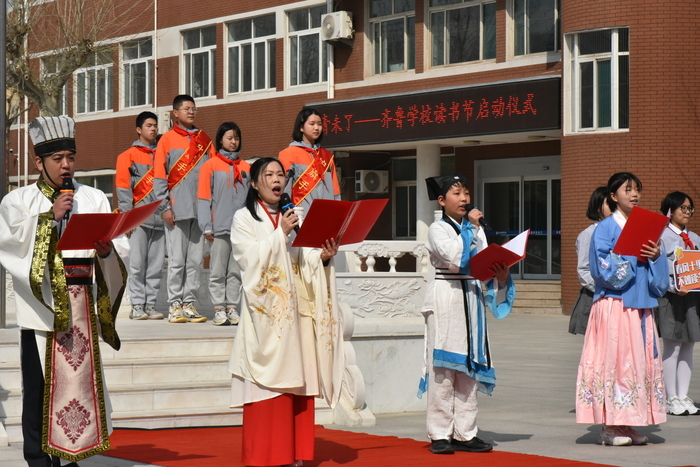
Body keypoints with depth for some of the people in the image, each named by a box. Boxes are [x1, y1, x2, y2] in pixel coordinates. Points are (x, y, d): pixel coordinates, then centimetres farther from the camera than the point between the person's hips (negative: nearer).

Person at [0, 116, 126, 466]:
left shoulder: (94, 199, 12)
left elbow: (113, 251, 3)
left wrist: (106, 250, -19)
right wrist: (50, 217, -15)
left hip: (83, 305, 3)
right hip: (41, 303, -2)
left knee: (80, 377, 2)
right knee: (40, 382, -4)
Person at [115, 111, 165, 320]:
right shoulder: (128, 156, 6)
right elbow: (123, 187, -1)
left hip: (159, 217, 4)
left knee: (156, 264, 2)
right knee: (137, 263, -5)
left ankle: (150, 305, 6)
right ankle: (137, 305, -3)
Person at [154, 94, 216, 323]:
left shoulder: (204, 140, 14)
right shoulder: (167, 139, 4)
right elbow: (159, 176, 1)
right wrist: (165, 207, -7)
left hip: (201, 208, 3)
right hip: (178, 210, -3)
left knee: (195, 259, 3)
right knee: (177, 259, -3)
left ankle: (189, 303, 9)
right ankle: (174, 305, 1)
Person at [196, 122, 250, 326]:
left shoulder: (246, 167, 14)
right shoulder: (210, 165, 4)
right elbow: (204, 197, 1)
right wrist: (207, 227, -7)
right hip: (220, 228, -3)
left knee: (236, 271, 5)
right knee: (218, 272, -2)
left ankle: (232, 308, 9)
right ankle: (219, 309, 1)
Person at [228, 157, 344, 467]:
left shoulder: (291, 218, 19)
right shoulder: (244, 218, 4)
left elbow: (302, 264, 12)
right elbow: (251, 258, -10)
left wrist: (323, 257, -7)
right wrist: (280, 234, -16)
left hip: (294, 312, 5)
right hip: (266, 311, -5)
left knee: (298, 380, 0)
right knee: (267, 382, -10)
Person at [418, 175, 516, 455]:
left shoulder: (476, 230, 16)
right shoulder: (438, 229, -2)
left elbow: (485, 266, 13)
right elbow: (455, 259, -19)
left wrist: (501, 276, -8)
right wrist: (469, 227, -11)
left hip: (472, 298, 6)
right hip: (446, 298, -6)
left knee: (470, 366, 5)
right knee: (443, 368, -6)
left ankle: (465, 433, 9)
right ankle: (440, 434, -2)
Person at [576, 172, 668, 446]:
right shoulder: (606, 228, -2)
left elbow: (660, 279, 13)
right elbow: (602, 270, -12)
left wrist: (656, 256, -6)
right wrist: (631, 254, -15)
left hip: (640, 306, 6)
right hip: (614, 305, -6)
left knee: (639, 361, 4)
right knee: (614, 360, -8)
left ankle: (627, 425, 8)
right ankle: (610, 426, -4)